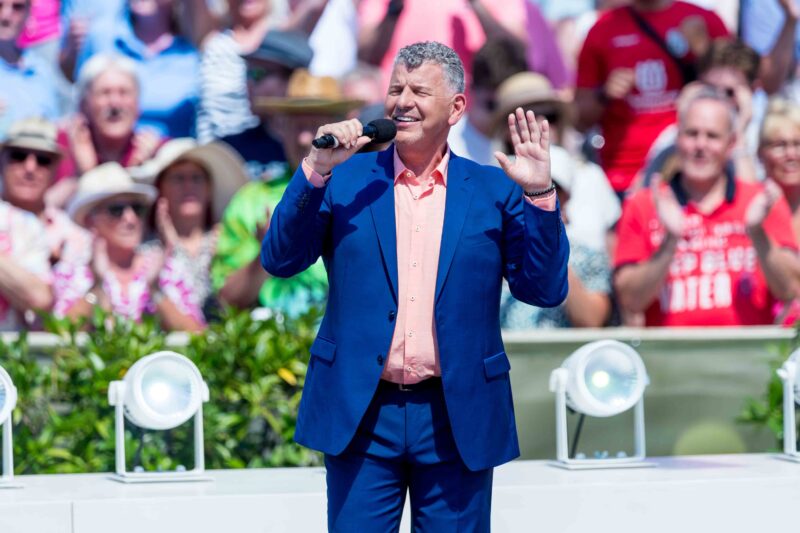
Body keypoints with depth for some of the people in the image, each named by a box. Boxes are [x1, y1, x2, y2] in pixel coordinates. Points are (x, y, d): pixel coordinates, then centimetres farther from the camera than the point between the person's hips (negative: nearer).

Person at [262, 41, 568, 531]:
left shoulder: (494, 191, 6)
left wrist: (539, 195, -11)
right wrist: (315, 171, -13)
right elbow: (280, 260, -2)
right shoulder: (344, 179, 7)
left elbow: (546, 290, 0)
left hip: (458, 419, 0)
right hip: (361, 414, 0)